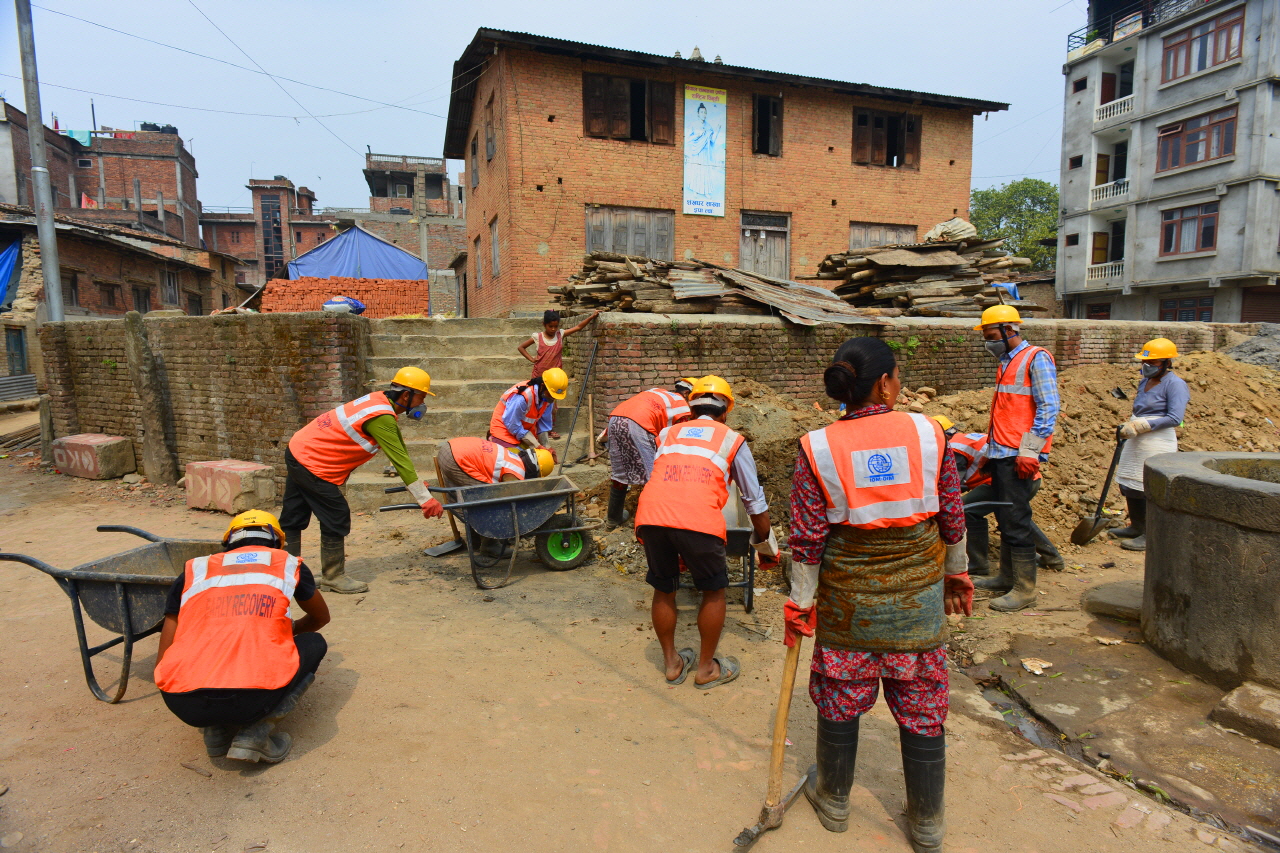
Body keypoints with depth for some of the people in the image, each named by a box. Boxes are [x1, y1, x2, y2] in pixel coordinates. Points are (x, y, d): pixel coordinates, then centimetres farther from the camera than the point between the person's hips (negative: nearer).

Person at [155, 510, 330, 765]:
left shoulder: (193, 570, 20)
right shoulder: (288, 564, 17)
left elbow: (162, 662, 19)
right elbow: (321, 617, 37)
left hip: (182, 706, 4)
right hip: (252, 700, -4)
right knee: (314, 643, 25)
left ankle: (214, 731, 12)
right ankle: (256, 733, 4)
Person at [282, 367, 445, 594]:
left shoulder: (380, 400, 4)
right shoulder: (381, 418, -25)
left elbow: (400, 453, 10)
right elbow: (400, 460, -25)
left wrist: (416, 483, 12)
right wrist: (426, 500, -21)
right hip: (312, 463, -10)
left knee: (293, 518, 15)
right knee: (336, 518, -1)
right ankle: (333, 577, 11)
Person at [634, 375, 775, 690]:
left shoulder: (668, 433, 29)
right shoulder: (732, 439, 21)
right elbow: (754, 500, 22)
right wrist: (767, 543, 38)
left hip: (650, 516, 3)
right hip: (698, 519, -3)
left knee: (664, 590, 23)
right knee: (714, 592, 20)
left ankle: (672, 663, 38)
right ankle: (707, 669, 32)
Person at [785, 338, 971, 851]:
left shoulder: (818, 448, -12)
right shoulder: (928, 433, -9)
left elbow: (807, 541, -10)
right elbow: (952, 519, 1)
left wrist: (800, 605, 1)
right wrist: (956, 574, 17)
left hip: (848, 601, -1)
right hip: (919, 598, 1)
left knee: (840, 700, 18)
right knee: (922, 707, 16)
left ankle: (833, 800, 40)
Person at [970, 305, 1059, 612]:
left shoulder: (1036, 358, -7)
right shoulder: (1006, 362, 19)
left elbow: (1049, 408, -14)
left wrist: (1030, 450, -19)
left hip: (1017, 456, -9)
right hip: (1000, 453, 9)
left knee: (1016, 521, -6)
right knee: (1005, 519, 14)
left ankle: (1025, 589, 1)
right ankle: (1007, 577, 23)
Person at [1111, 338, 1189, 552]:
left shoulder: (1175, 384, -11)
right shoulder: (1145, 381, 14)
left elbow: (1175, 418, -20)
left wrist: (1142, 426, -22)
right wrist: (1128, 426, 10)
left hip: (1158, 443, -8)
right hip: (1137, 441, 9)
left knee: (1148, 489, -4)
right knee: (1128, 485, 13)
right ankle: (1137, 527, 30)